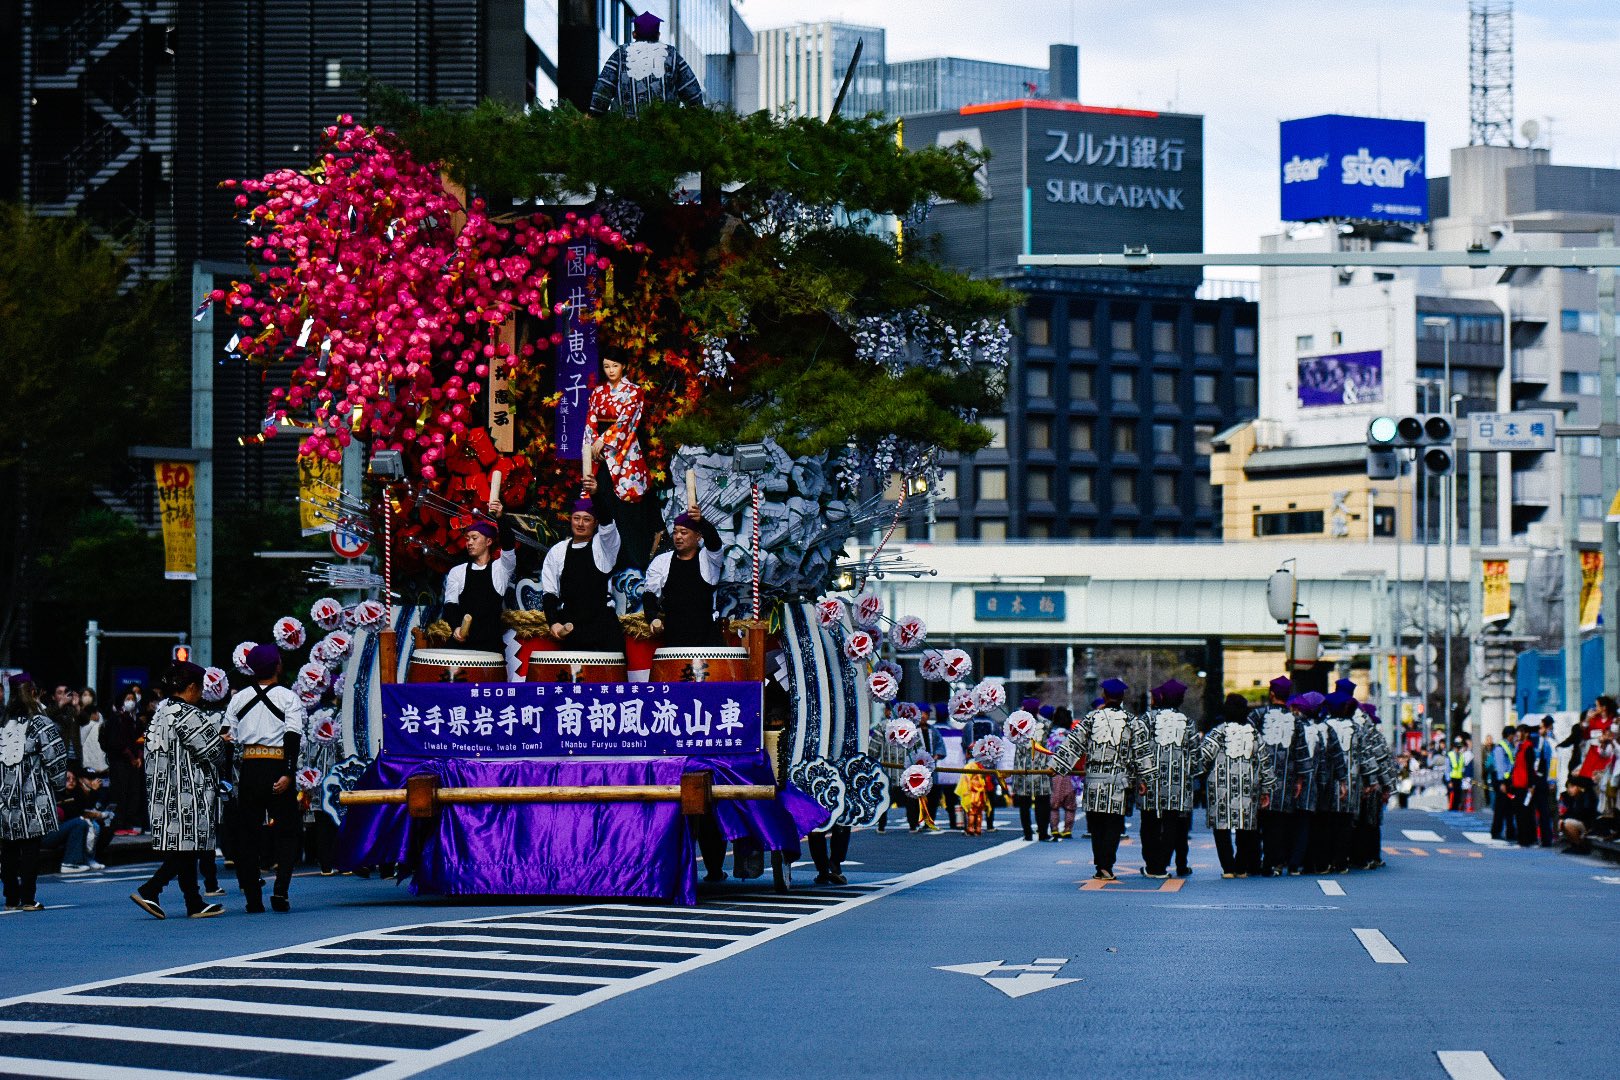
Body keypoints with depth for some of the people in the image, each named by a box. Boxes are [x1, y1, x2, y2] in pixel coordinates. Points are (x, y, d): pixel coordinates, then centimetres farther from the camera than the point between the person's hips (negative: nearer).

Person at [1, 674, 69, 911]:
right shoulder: (41, 724, -6)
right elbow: (55, 759, -8)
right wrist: (59, 785, 7)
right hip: (34, 797, -4)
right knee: (31, 847, -1)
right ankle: (27, 899, -2)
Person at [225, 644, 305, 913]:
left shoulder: (239, 699, 9)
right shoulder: (288, 697, -1)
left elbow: (227, 738, 8)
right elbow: (293, 737, -12)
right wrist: (288, 774, -16)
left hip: (248, 769, 3)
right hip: (277, 767, -3)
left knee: (248, 833, 9)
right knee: (286, 832, 6)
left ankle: (253, 898, 8)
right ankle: (280, 890, -10)